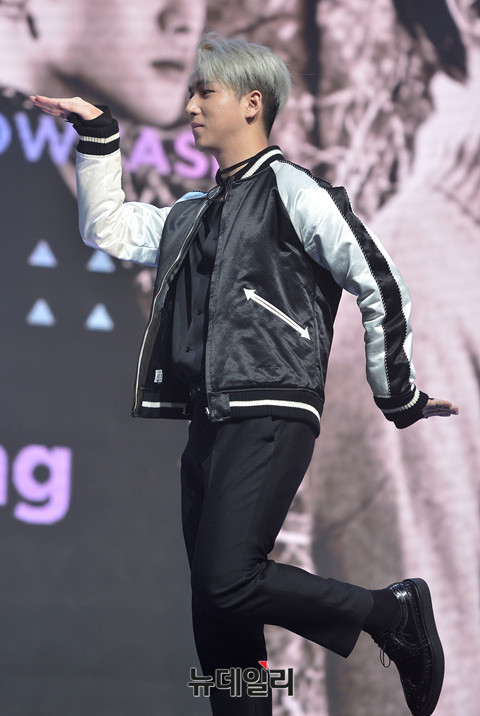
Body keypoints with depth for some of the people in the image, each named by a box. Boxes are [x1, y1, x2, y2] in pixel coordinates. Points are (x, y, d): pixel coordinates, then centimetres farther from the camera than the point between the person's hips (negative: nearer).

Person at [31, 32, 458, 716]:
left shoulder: (290, 190, -1)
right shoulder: (193, 215, 23)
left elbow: (382, 287, -3)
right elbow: (108, 230, 24)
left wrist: (400, 398, 0)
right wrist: (98, 135, 16)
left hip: (269, 418, -8)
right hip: (208, 424, 8)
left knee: (225, 580, -23)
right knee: (215, 613, 3)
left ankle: (395, 615, -8)